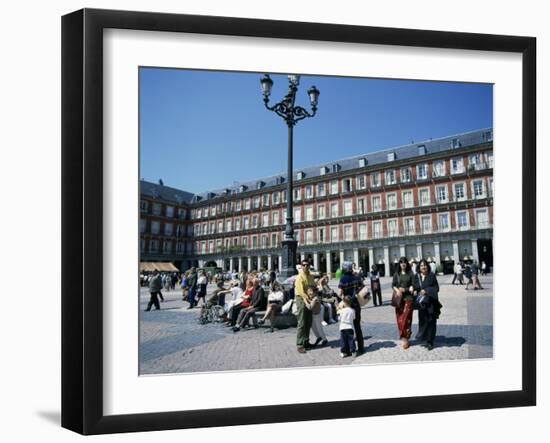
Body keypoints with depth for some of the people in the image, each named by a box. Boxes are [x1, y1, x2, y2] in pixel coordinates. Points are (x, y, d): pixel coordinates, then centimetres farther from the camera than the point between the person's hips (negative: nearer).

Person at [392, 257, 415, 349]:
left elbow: (413, 285, 1)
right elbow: (393, 285, 8)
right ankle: (403, 336, 15)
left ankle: (405, 339, -3)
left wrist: (405, 289, -15)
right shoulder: (396, 274, 10)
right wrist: (397, 290, -11)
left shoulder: (410, 274, 3)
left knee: (406, 318, -8)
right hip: (399, 298, 3)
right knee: (400, 318, 3)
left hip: (408, 298, -3)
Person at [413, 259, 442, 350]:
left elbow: (436, 288, -5)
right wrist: (415, 291, -9)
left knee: (431, 321, -1)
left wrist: (426, 291, -16)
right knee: (422, 320, 3)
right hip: (421, 302, 2)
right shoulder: (416, 276, 7)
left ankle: (429, 342, 5)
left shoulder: (432, 275, -1)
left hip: (431, 302, -2)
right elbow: (415, 288, 12)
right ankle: (424, 337, 20)